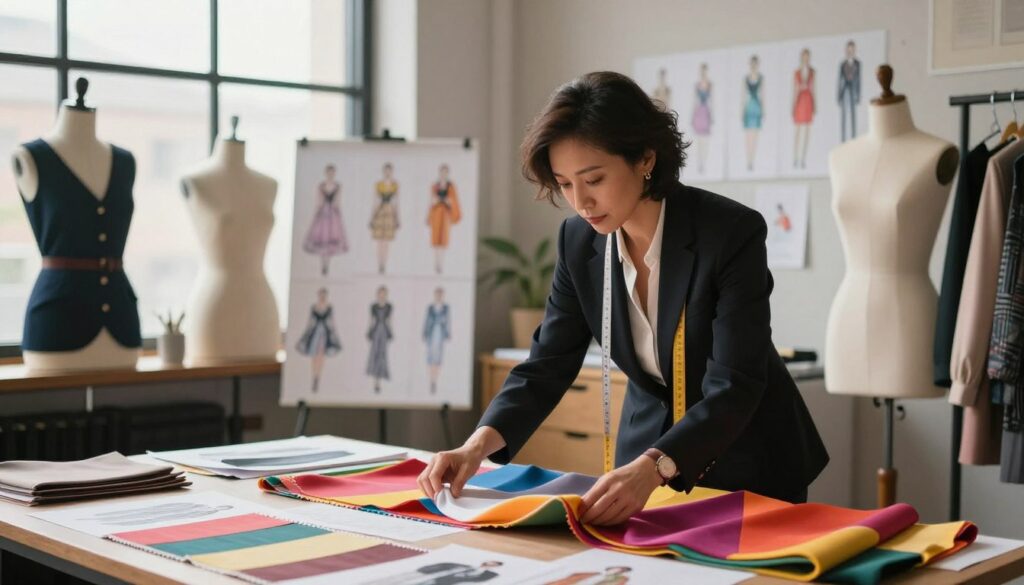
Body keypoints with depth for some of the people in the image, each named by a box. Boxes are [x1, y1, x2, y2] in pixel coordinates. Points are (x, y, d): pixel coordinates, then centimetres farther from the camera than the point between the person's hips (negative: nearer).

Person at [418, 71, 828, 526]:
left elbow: (735, 388, -31)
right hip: (647, 444, 4)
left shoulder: (733, 232, -27)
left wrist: (652, 467, -46)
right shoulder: (580, 240, -12)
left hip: (748, 456, -4)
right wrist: (479, 444, -26)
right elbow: (548, 363, -9)